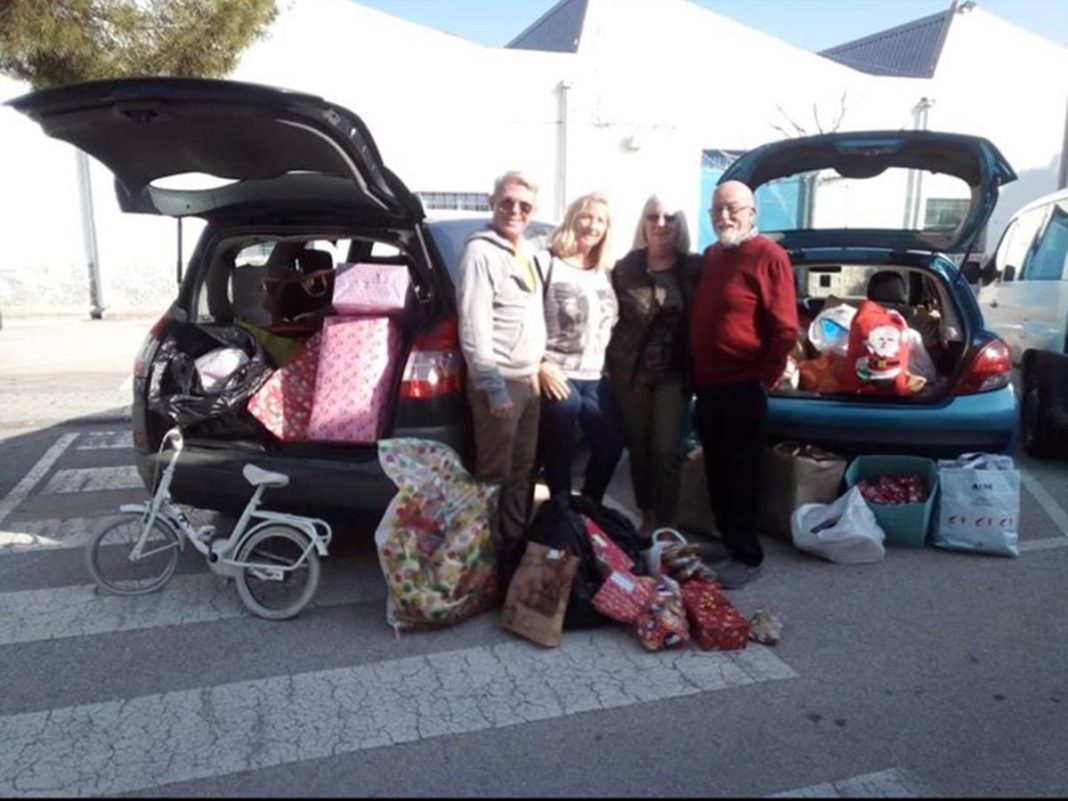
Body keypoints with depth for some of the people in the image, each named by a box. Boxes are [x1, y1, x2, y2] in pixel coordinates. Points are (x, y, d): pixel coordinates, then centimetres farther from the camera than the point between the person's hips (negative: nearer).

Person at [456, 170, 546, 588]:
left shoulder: (527, 253, 15)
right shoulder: (480, 252, -12)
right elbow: (474, 327, -18)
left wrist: (538, 370, 14)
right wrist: (494, 386, -20)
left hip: (530, 380, 9)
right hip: (500, 382, -9)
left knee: (522, 473, 15)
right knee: (495, 476, -1)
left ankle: (515, 551, 28)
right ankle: (492, 563, 11)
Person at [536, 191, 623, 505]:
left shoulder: (606, 273, 13)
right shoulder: (547, 264, -6)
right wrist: (540, 366, -16)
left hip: (597, 379, 6)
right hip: (558, 377, -6)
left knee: (611, 446, 11)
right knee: (560, 453, 4)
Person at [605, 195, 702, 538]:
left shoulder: (695, 268, -1)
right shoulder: (625, 268, 0)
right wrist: (614, 360, 0)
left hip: (673, 374, -1)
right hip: (630, 372, 2)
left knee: (667, 450, -3)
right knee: (638, 448, 11)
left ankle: (665, 523, 9)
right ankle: (648, 518, 27)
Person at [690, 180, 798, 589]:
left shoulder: (769, 256, -11)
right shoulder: (710, 256, 13)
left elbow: (785, 331, -14)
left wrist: (763, 381, -13)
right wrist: (695, 373, 13)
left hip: (742, 388, -7)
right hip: (707, 385, 7)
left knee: (741, 475, 1)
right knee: (716, 472, 15)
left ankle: (747, 556, 14)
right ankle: (726, 540, 29)